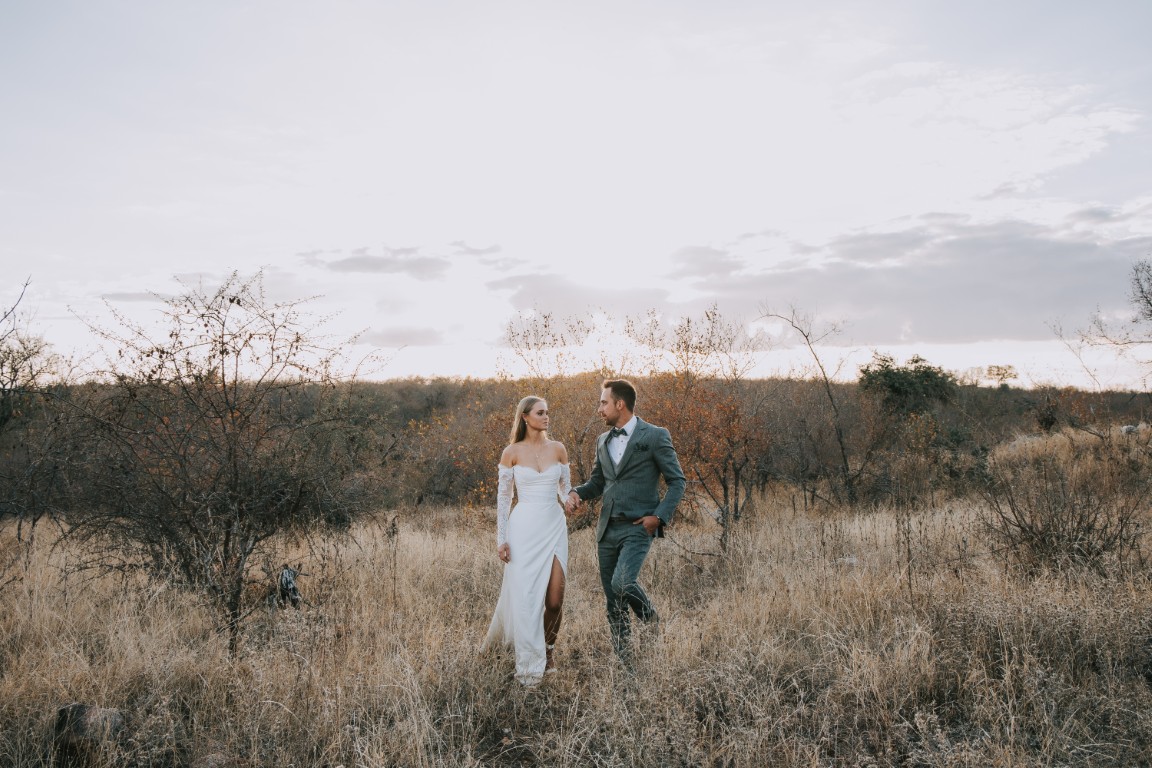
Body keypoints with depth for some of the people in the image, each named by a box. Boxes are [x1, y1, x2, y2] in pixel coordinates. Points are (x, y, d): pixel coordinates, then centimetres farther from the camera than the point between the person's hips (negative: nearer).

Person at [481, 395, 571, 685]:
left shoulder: (558, 449, 6)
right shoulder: (512, 452, 0)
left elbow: (566, 490, 13)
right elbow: (503, 497, 2)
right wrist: (501, 538, -3)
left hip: (554, 527, 2)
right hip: (524, 528, -2)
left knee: (555, 598, -2)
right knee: (525, 596, -1)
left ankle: (548, 648, 26)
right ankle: (529, 666, 15)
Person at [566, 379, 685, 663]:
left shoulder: (655, 436, -5)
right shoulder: (603, 441, 13)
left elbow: (677, 481, -3)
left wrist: (660, 516, -13)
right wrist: (577, 493, 1)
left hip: (638, 527, -6)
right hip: (607, 529, 6)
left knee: (622, 583, -23)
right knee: (612, 599, 8)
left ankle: (651, 620, 7)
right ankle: (624, 660, 20)